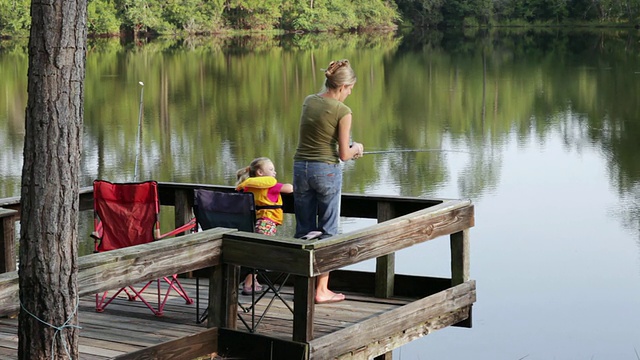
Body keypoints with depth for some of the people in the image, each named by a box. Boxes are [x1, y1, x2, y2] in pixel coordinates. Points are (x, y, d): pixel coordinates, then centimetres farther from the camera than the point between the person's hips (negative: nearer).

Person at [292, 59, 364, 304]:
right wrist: (356, 148, 12)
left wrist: (348, 148, 20)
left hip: (301, 167, 5)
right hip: (327, 171, -5)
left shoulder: (308, 101, 6)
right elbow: (343, 155, -10)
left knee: (304, 229, 12)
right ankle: (322, 290, 7)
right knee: (327, 231, 4)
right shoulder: (342, 111, -12)